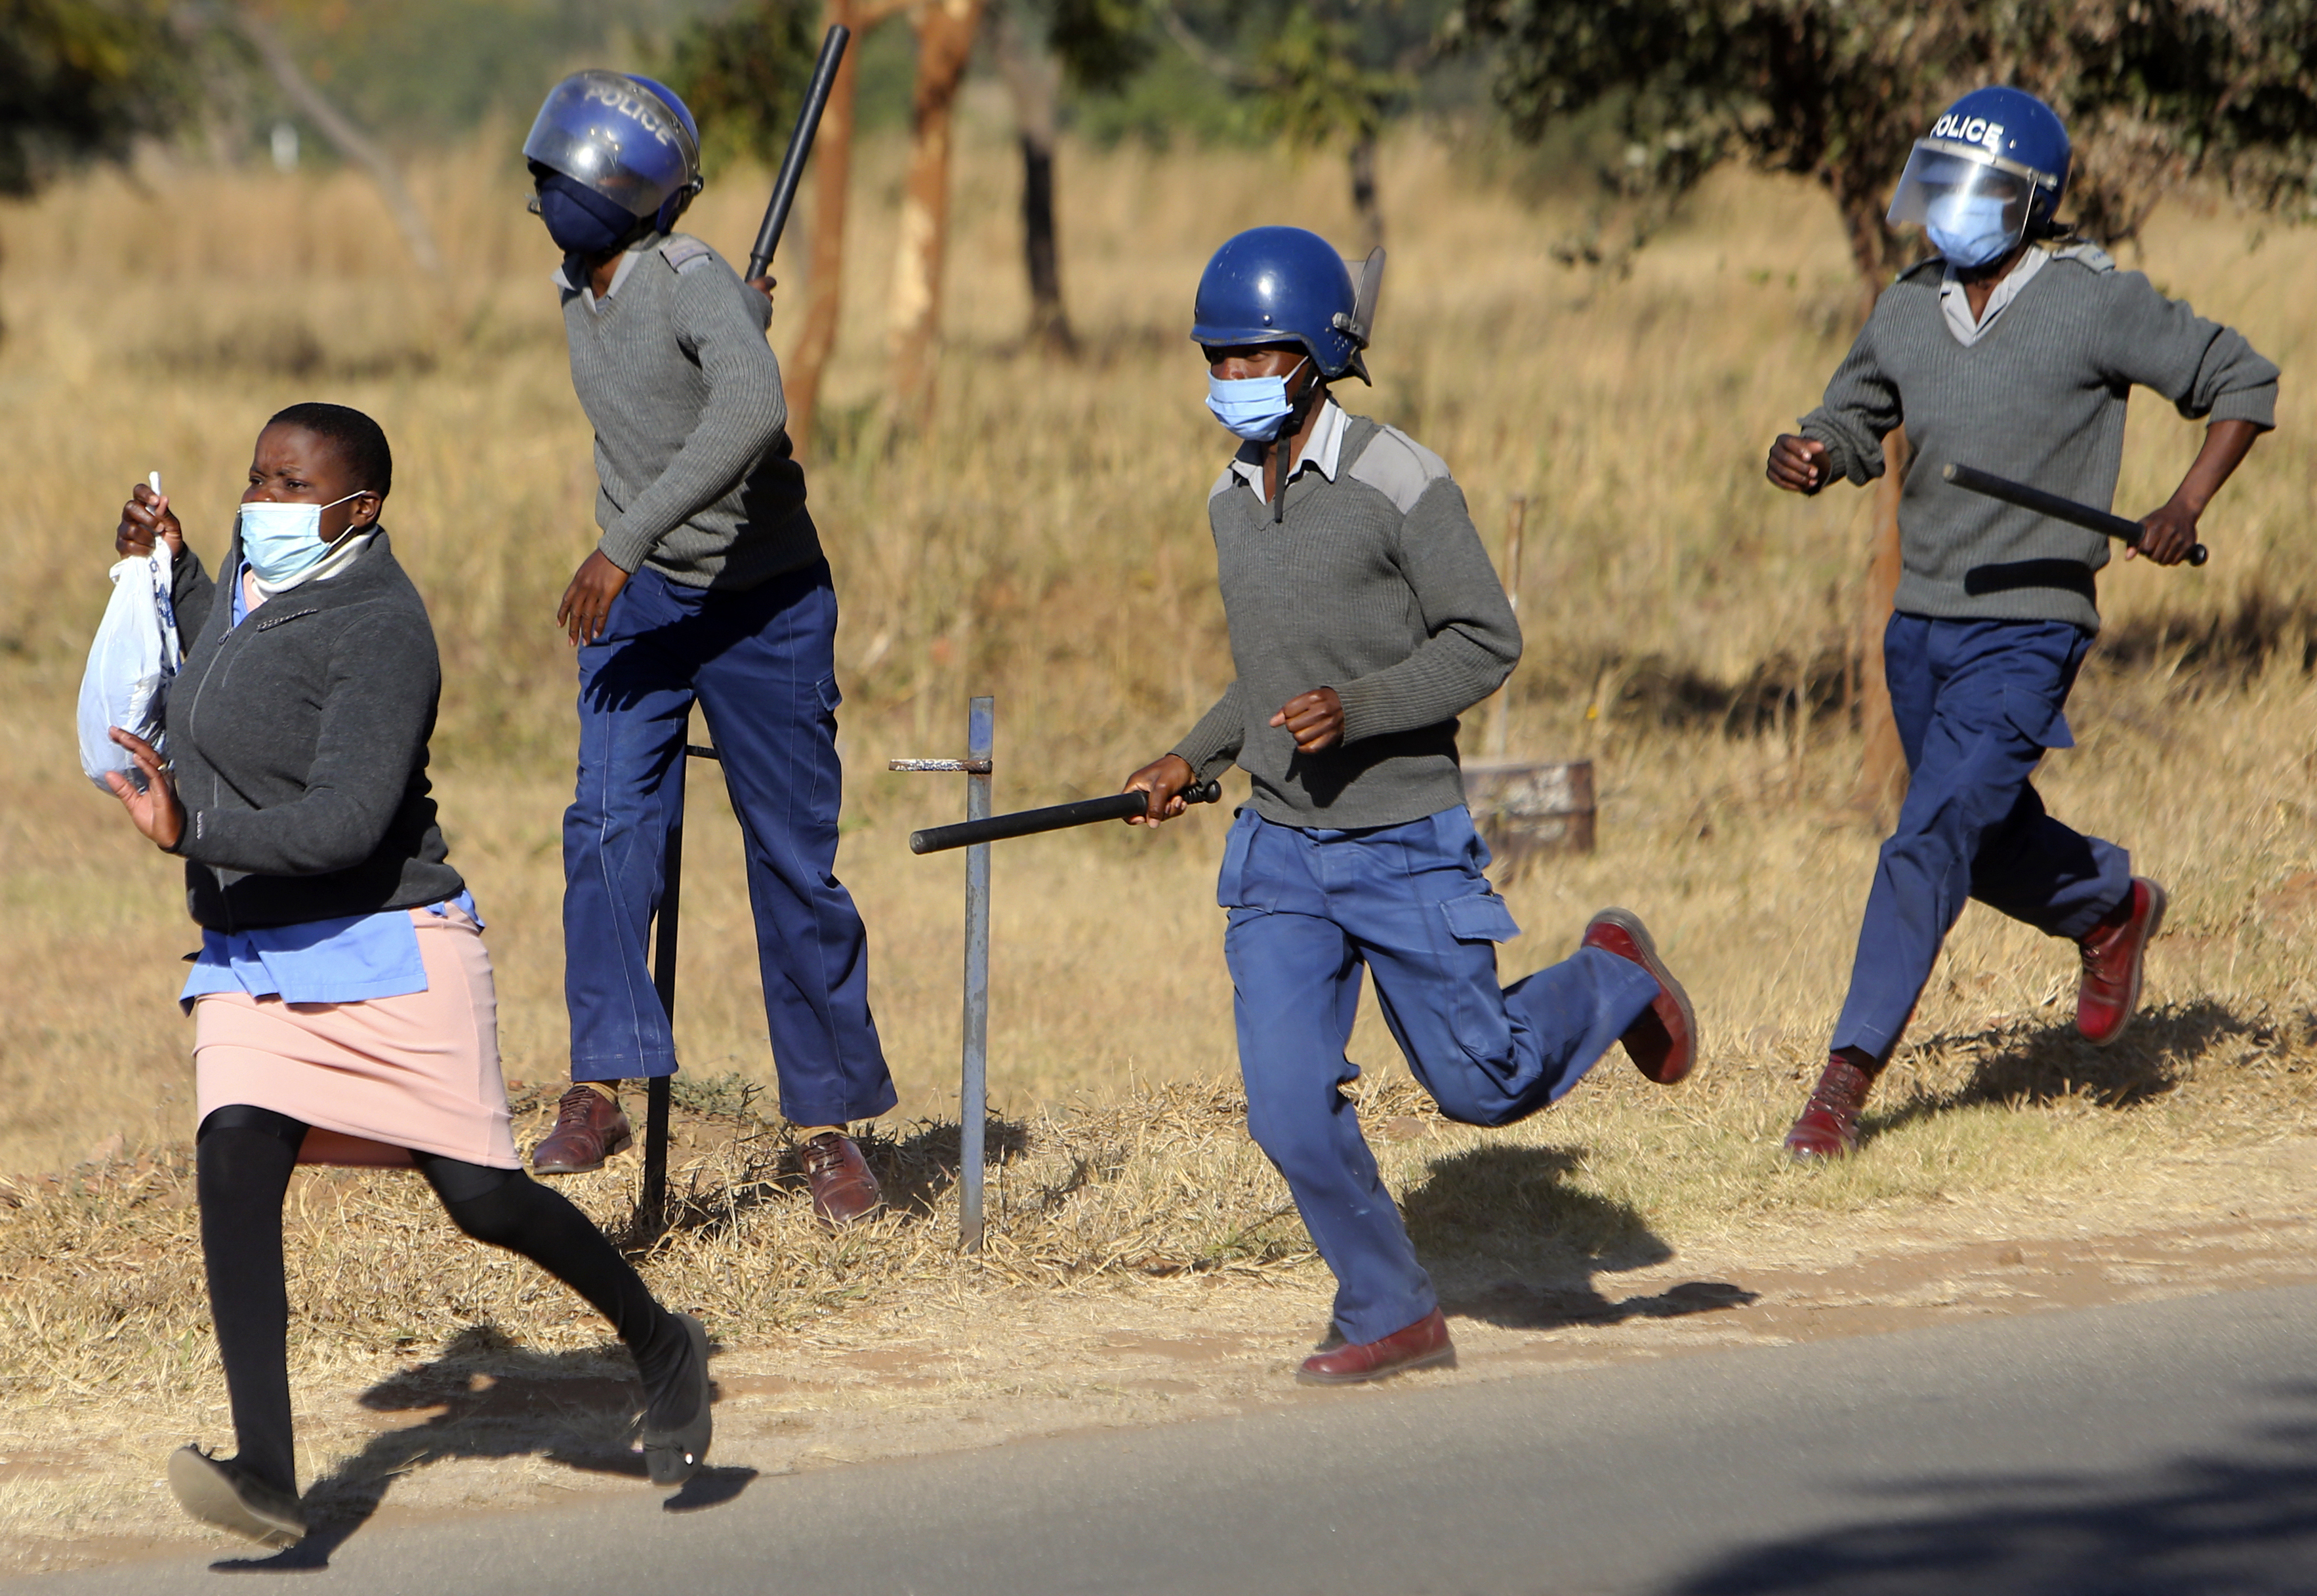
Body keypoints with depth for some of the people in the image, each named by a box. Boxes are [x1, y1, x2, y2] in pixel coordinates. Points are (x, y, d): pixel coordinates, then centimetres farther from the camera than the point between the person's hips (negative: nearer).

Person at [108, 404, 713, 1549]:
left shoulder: (379, 628, -16)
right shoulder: (255, 567, 10)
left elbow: (347, 820, -26)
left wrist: (191, 831, -30)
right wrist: (168, 571, 25)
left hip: (385, 950, -7)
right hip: (252, 962, 7)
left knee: (483, 1198, -2)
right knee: (233, 1166, -17)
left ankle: (660, 1348, 26)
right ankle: (267, 1479, -25)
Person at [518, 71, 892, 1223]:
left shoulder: (691, 285, -23)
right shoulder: (578, 290, 1)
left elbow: (751, 410, -42)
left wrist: (625, 544, -43)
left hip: (763, 605, -5)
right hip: (636, 602, 5)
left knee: (794, 864, 1)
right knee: (610, 823, -15)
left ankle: (829, 1121, 13)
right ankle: (600, 1092, -20)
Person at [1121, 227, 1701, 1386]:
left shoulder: (1401, 484, -13)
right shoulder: (1231, 499, 9)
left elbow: (1486, 641, -12)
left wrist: (1358, 708, -24)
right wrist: (1194, 759, 11)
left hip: (1404, 842, -5)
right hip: (1277, 852, 5)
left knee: (1481, 1083, 5)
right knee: (1289, 1108, -7)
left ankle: (1611, 981, 34)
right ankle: (1391, 1313, 9)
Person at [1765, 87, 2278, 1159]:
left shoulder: (2095, 306, -11)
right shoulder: (1907, 309, 5)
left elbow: (2244, 382, -3)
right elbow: (1851, 424, 17)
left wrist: (2186, 507, -16)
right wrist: (1804, 458, -8)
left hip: (2028, 630, -6)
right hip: (1919, 626, 6)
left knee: (1931, 841, -15)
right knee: (1990, 846, 18)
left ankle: (1850, 1071, -12)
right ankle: (2111, 907, 48)